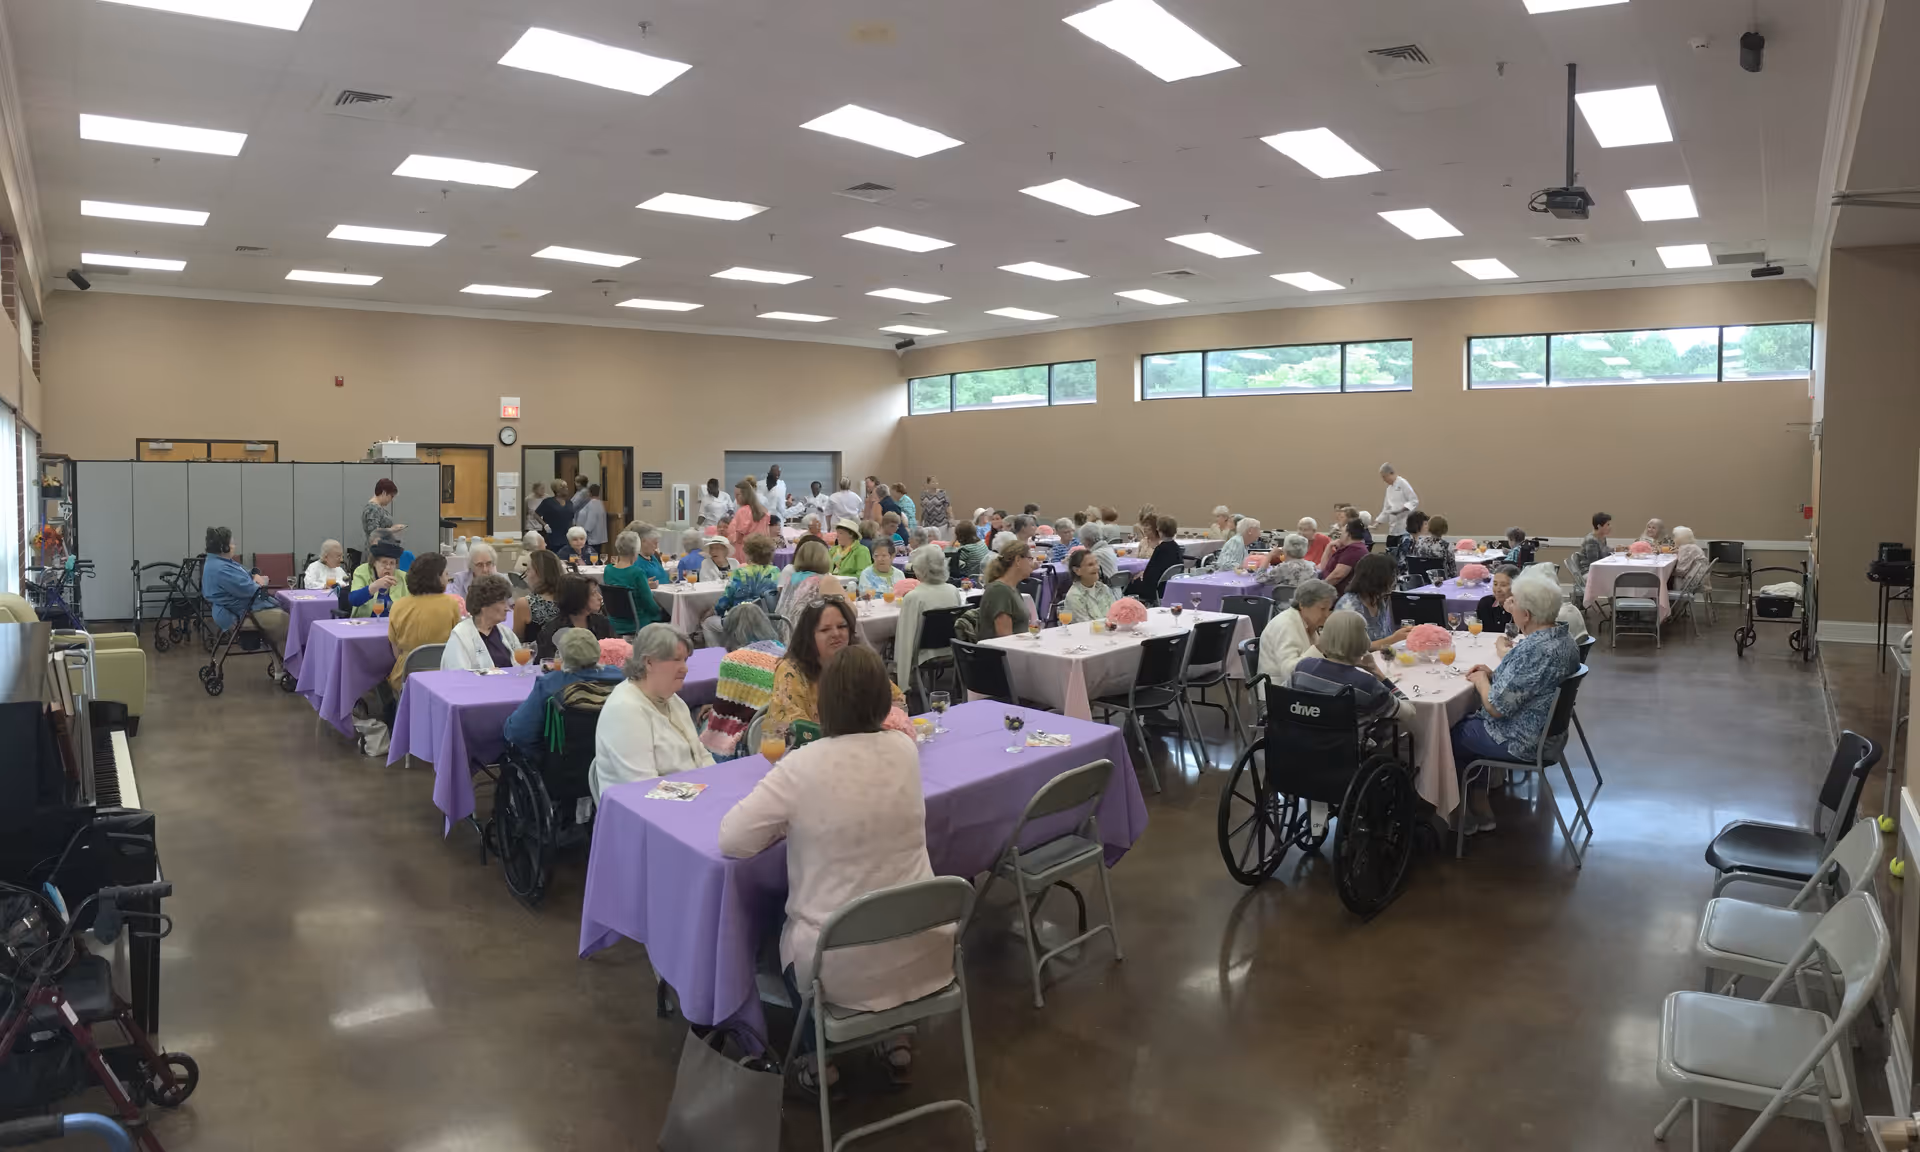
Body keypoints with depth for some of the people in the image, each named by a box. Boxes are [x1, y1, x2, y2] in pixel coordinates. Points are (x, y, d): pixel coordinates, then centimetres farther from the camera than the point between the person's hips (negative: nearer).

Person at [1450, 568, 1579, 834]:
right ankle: (1480, 811, 25)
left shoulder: (1534, 650, -32)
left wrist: (1480, 680, -11)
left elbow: (1496, 707, -28)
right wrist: (1494, 674, 4)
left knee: (1449, 734, 11)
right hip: (1544, 729, 9)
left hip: (1520, 741, -9)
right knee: (1465, 721, 23)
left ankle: (1464, 816, 27)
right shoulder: (1561, 636, 0)